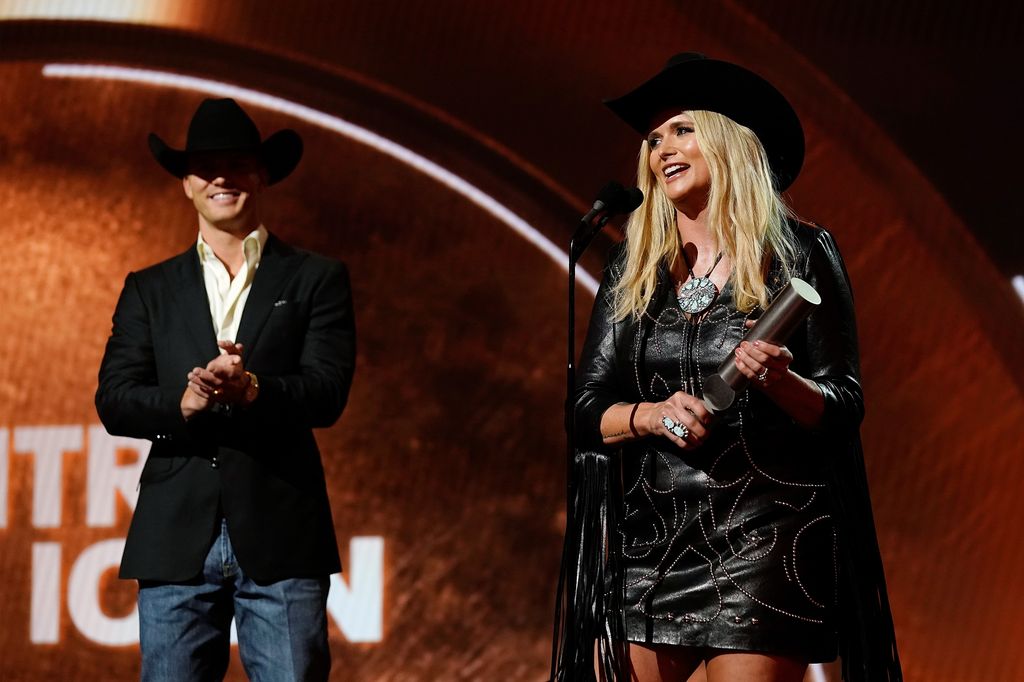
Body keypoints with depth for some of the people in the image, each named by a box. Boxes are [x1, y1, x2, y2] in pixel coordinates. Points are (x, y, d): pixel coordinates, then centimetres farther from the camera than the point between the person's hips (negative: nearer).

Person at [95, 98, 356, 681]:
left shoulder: (317, 279, 10)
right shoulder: (149, 290, 16)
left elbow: (328, 393, -2)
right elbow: (113, 401, 6)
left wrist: (251, 390, -22)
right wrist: (184, 404, -15)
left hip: (282, 539, -2)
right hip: (176, 540, 2)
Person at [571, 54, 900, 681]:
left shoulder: (798, 253, 2)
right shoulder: (633, 270, 13)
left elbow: (845, 407, 0)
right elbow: (588, 412, 9)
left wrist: (778, 381, -21)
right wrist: (652, 415, -11)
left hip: (763, 538, -4)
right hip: (651, 536, 4)